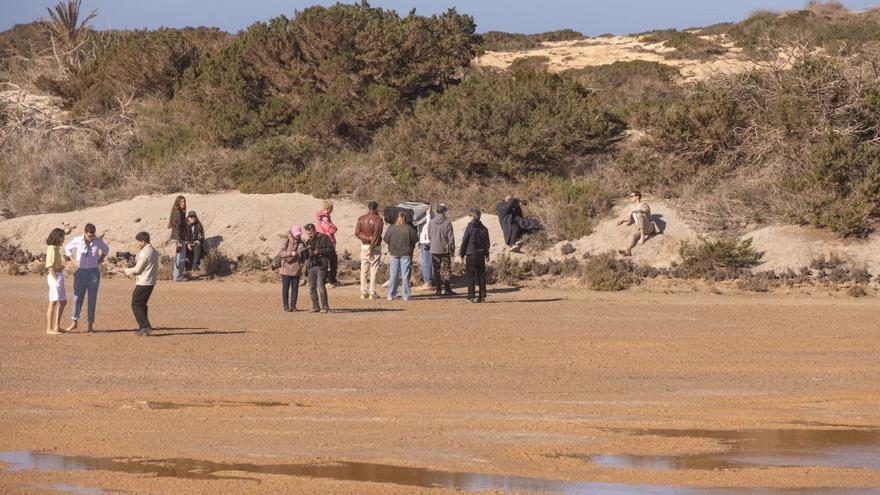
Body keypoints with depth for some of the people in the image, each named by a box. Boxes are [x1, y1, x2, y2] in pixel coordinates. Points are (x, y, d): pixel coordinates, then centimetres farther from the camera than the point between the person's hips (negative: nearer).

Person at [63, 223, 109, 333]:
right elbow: (67, 248, 15)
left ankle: (90, 324, 7)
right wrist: (73, 260, 4)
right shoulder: (77, 241, -6)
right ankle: (75, 323, 7)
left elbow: (106, 249, 19)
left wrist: (100, 260, 7)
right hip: (81, 272, 0)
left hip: (93, 272, 0)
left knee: (92, 298, 1)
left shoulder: (98, 241, -3)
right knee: (77, 297, -1)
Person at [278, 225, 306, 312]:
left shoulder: (302, 243, 8)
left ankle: (293, 305, 11)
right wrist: (290, 253, -25)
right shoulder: (286, 242, -3)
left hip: (296, 269, 3)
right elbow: (280, 253, -12)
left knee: (295, 288, 4)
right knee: (286, 288, 1)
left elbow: (303, 256, 15)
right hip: (286, 268, -3)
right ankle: (286, 305, 7)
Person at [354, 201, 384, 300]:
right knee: (373, 270, -1)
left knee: (363, 270, 8)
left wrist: (367, 238, -8)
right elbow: (377, 235, -16)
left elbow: (357, 233, -3)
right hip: (375, 247, -4)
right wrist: (372, 246, -13)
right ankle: (372, 293, -3)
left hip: (364, 246, 4)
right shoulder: (378, 220, -9)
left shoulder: (361, 219, 5)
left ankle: (363, 292, 7)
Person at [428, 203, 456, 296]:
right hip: (445, 250, -3)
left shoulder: (431, 222, -1)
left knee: (436, 271, 9)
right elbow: (451, 237, -9)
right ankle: (445, 289, 1)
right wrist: (452, 249, 1)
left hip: (434, 250, 3)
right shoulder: (447, 223, -11)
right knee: (446, 270, 3)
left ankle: (437, 289, 9)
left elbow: (429, 236, 8)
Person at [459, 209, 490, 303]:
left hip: (471, 255, -5)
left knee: (471, 276, -1)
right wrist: (486, 254, 21)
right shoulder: (484, 229, 5)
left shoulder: (470, 228, -10)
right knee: (481, 275, 9)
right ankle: (482, 296, 9)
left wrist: (462, 254, 2)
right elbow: (487, 243, 12)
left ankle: (471, 297, -4)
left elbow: (464, 242, -7)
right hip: (481, 255, 5)